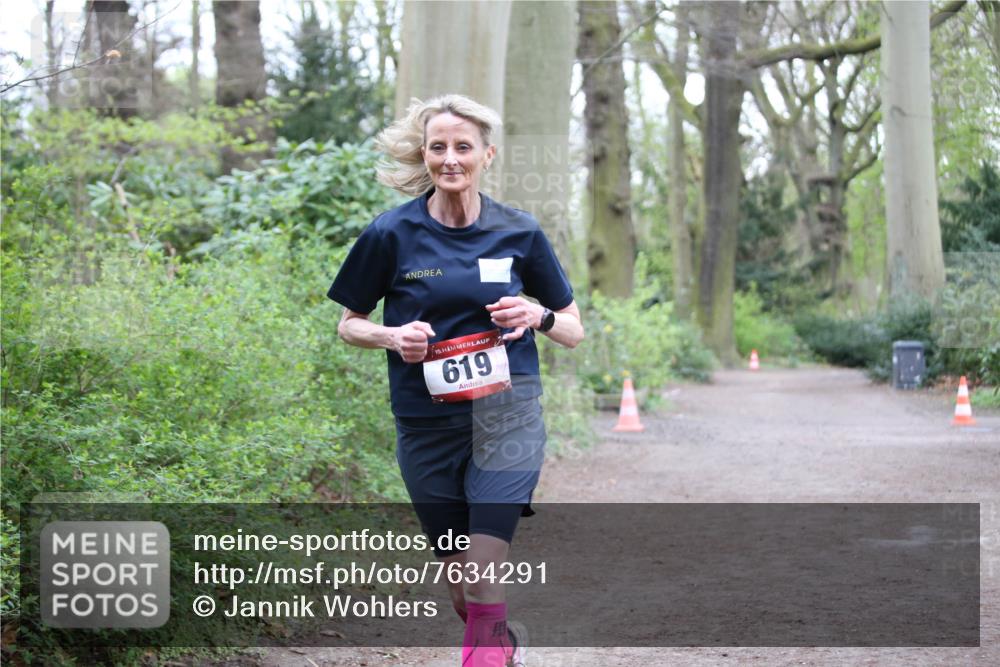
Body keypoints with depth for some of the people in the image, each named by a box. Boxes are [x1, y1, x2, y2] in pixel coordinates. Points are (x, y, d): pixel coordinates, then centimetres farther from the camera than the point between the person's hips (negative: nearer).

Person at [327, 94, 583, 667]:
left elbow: (574, 331, 9)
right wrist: (394, 336, -12)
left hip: (506, 416, -1)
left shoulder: (519, 232, 0)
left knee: (485, 576, -16)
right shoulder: (392, 233, -2)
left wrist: (538, 316, -12)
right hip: (427, 424, 1)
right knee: (460, 584, 11)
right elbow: (349, 324, 9)